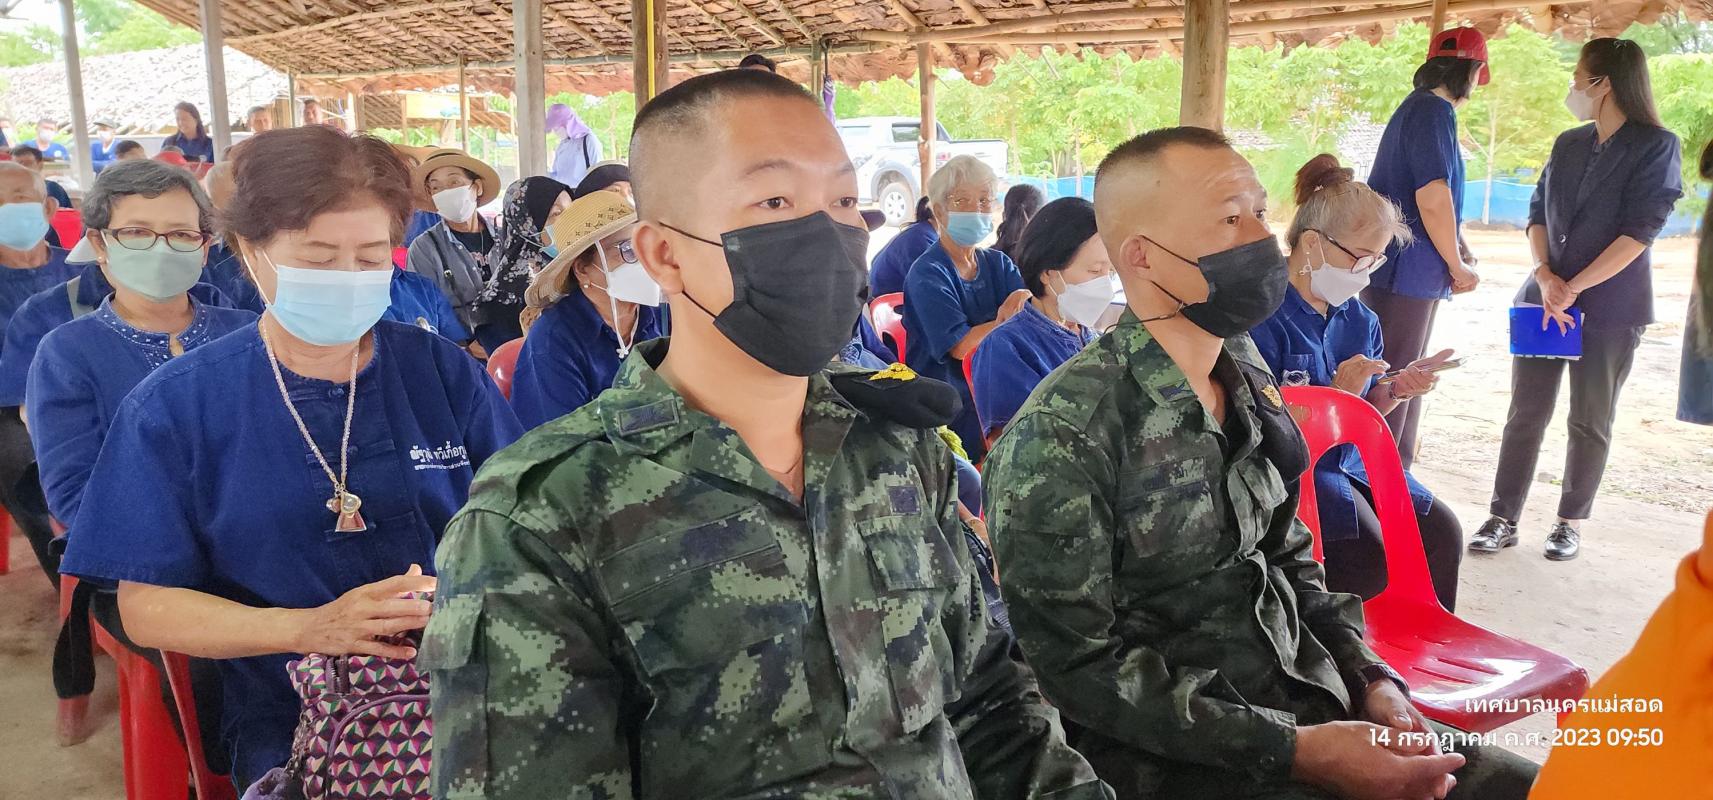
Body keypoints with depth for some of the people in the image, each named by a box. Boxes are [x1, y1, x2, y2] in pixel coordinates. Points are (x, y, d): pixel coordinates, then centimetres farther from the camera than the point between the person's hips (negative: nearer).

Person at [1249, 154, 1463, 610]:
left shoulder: (1360, 320, 9)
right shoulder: (1263, 317, -17)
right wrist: (1336, 394, -24)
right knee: (1370, 557, -25)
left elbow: (1365, 411, 17)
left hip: (1351, 462, 8)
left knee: (1442, 533, -4)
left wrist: (1396, 390, -4)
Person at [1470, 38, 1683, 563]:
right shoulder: (1568, 145, 12)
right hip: (1547, 297, 5)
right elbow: (1538, 213, 8)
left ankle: (1571, 522, 17)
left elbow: (1639, 232, -12)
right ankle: (1503, 518, 7)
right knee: (1525, 414, 3)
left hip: (1611, 308, -4)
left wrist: (1573, 288, -16)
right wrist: (1545, 277, -9)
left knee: (1590, 422, 6)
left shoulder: (1655, 146, -5)